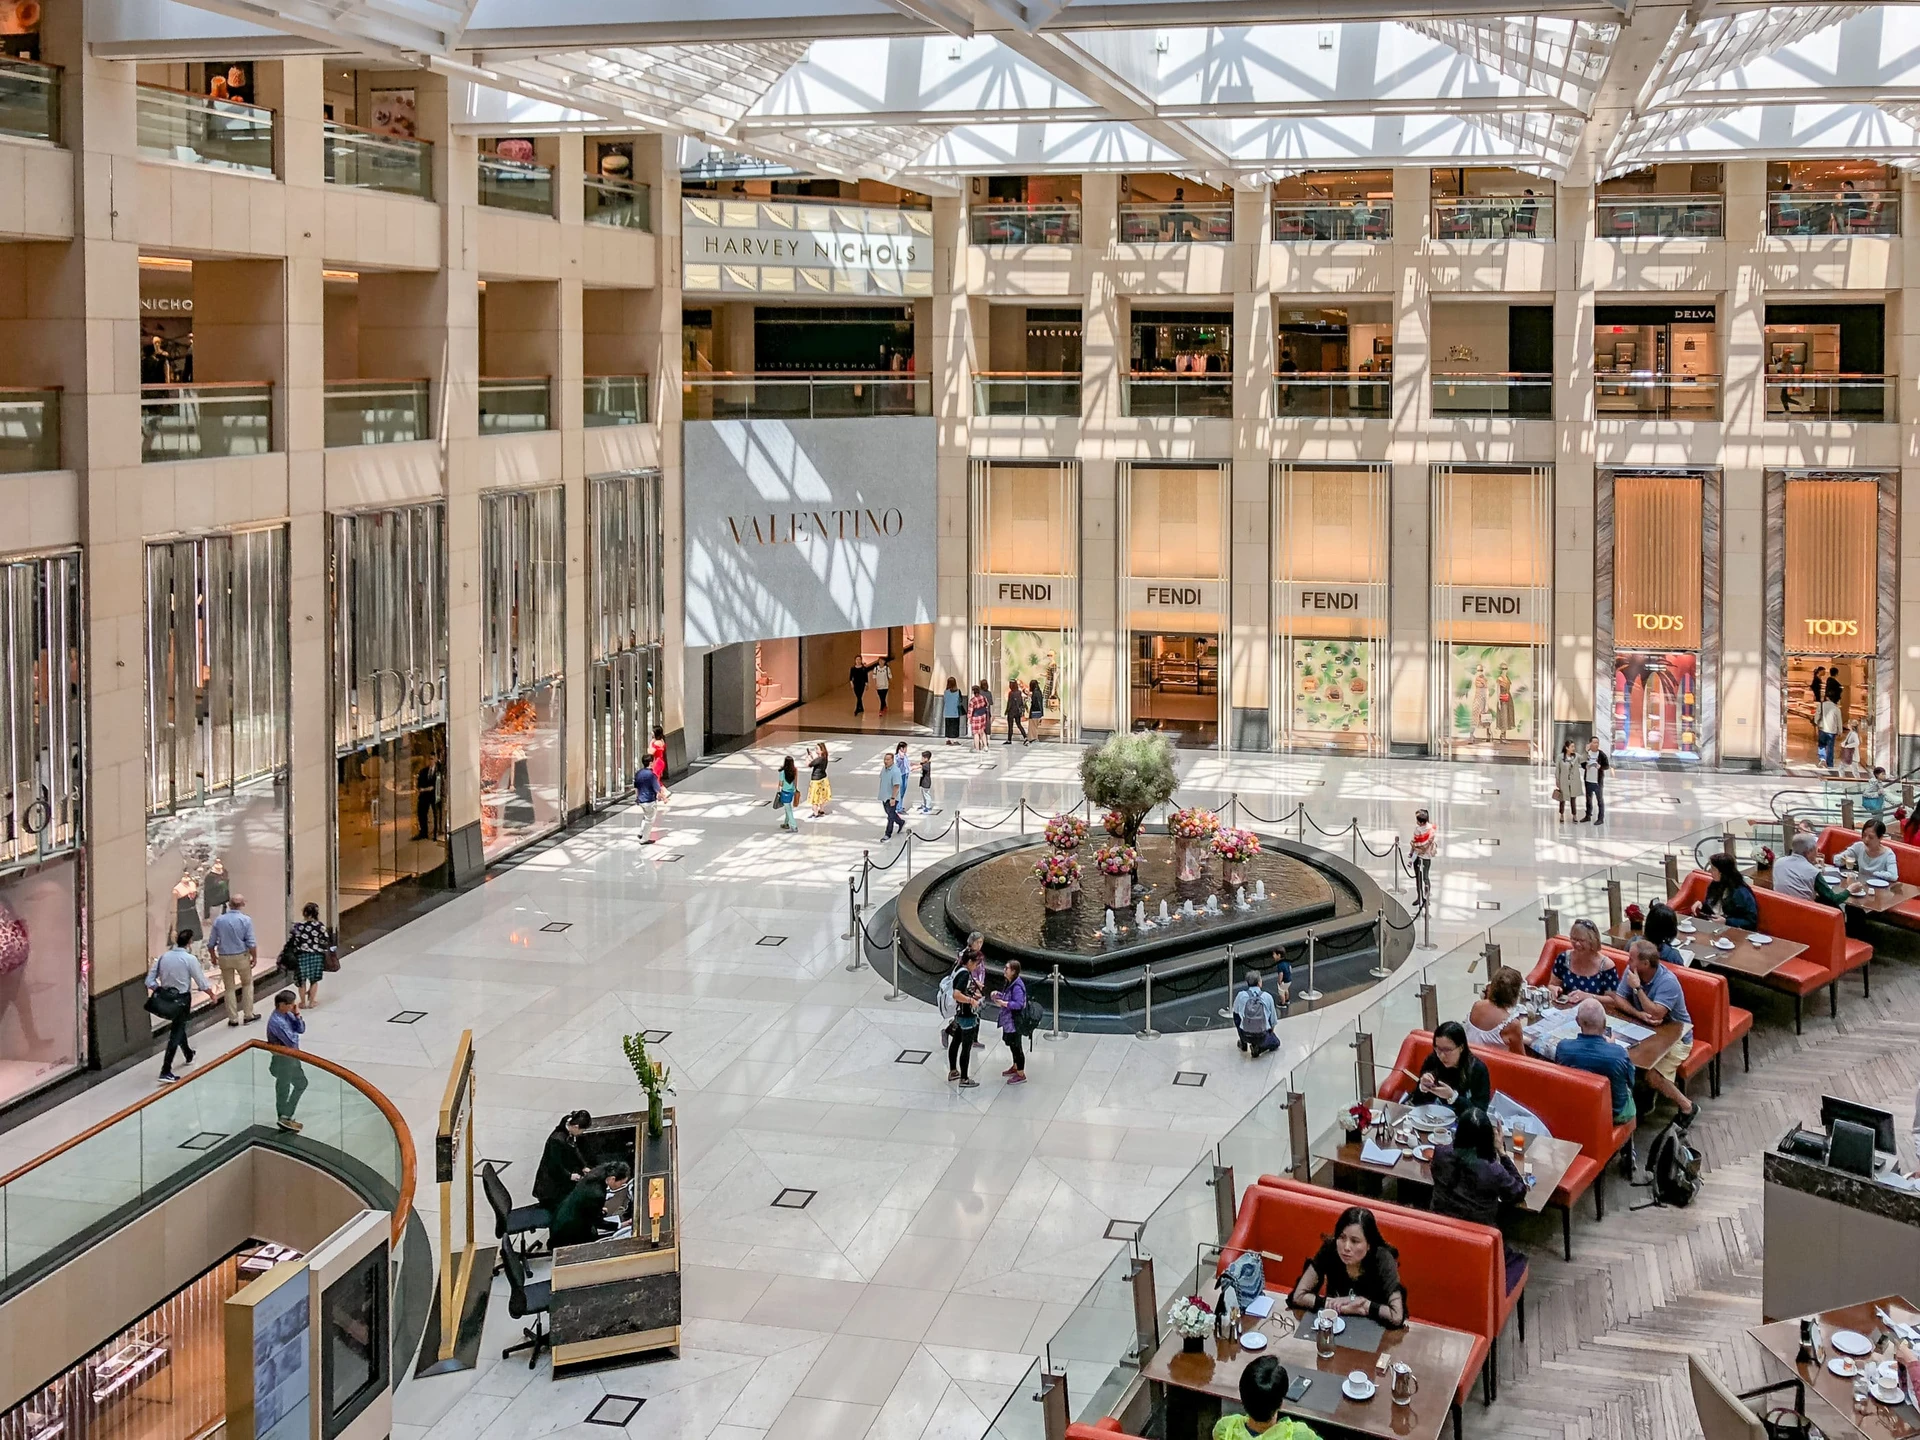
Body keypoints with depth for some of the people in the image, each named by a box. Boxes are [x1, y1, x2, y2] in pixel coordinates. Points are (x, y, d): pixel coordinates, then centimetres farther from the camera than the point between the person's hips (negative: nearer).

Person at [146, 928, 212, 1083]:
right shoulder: (189, 959, -16)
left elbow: (150, 981, -3)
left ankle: (188, 1054, 51)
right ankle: (166, 1072, -6)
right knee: (176, 1034, 0)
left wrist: (159, 989, 11)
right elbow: (202, 983, -9)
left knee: (178, 1026, 28)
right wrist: (212, 994, 8)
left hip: (164, 996, 6)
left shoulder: (163, 956, -3)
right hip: (181, 999, -6)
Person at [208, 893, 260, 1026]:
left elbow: (211, 943, 0)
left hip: (224, 957, 2)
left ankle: (233, 1018, 15)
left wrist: (213, 956, 16)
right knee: (247, 984, 18)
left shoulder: (219, 920, -3)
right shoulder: (246, 920, -11)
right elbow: (251, 943, -13)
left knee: (229, 988, 12)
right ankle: (249, 1014, 19)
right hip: (241, 956, -2)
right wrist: (254, 957, 1)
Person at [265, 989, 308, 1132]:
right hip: (283, 1059, -10)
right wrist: (295, 1034, -9)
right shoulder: (276, 1022, -30)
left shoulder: (287, 1014, -2)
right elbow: (292, 1041, -28)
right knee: (283, 1090, 8)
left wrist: (297, 1015, -13)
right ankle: (284, 1119, 25)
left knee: (301, 1083, 21)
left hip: (292, 1056, 10)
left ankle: (286, 1116, 31)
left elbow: (301, 1029, 1)